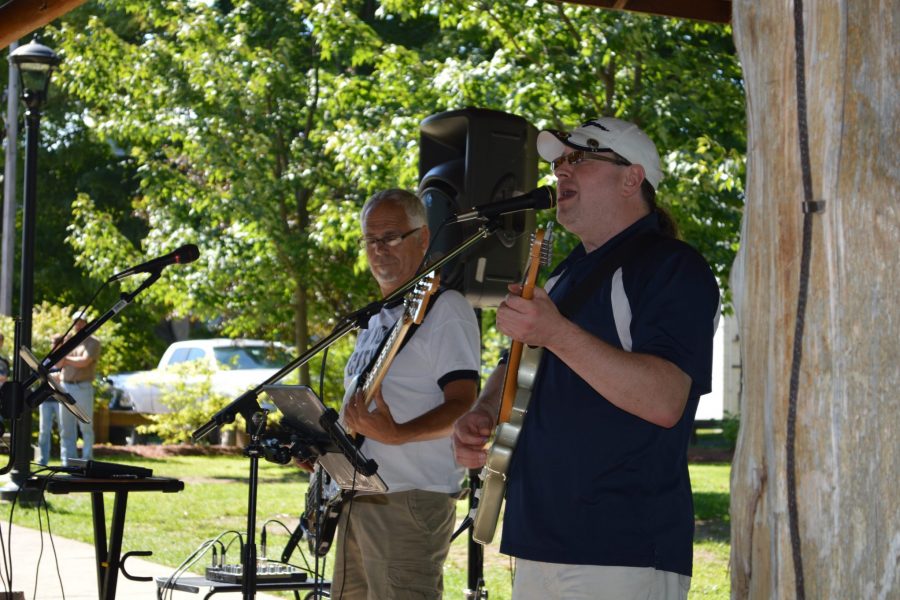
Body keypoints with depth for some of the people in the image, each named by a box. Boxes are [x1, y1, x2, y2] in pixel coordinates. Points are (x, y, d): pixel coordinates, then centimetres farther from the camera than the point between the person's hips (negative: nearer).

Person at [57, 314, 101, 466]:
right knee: (66, 428, 3)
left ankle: (87, 459, -2)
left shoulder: (92, 342, 3)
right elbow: (57, 364, 12)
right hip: (65, 386, 5)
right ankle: (68, 460, 6)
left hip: (83, 387, -5)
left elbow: (84, 361, -12)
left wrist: (66, 359, -1)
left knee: (86, 426, -4)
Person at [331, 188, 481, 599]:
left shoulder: (445, 309, -8)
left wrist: (396, 435, -31)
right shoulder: (376, 320, 20)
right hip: (356, 501, 9)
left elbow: (463, 407, -17)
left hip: (409, 503, -9)